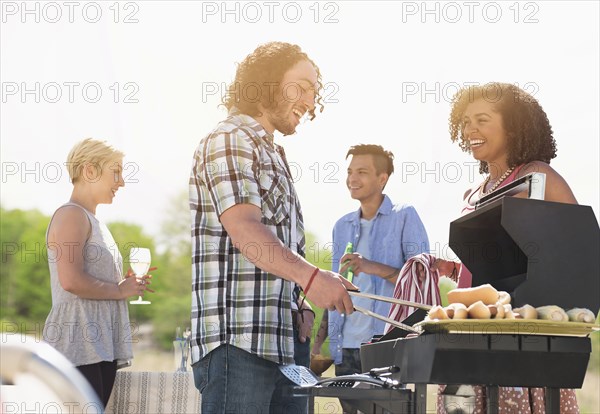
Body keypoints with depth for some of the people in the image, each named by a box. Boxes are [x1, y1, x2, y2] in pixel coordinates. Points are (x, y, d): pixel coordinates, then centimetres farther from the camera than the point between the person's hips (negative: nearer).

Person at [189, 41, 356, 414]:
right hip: (238, 340, -9)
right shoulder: (229, 141, -4)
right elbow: (243, 228, -19)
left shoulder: (273, 155, 25)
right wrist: (310, 276, -32)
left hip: (285, 340, 9)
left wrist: (301, 305, 9)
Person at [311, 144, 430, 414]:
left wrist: (372, 267, -21)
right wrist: (319, 339, 10)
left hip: (387, 343, -5)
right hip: (345, 346, 5)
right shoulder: (342, 226, 16)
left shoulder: (404, 217, -1)